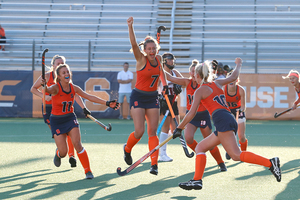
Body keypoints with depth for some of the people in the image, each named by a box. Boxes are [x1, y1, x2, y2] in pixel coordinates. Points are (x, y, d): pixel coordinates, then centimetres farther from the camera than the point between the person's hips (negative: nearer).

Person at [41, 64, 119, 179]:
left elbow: (89, 97, 0)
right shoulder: (56, 88, -19)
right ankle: (58, 154, 34)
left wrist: (107, 103, -5)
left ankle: (88, 171, -5)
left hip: (70, 119, 3)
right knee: (63, 152, -6)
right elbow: (49, 90, -42)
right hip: (56, 121, -3)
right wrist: (45, 86, -68)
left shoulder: (74, 88, -4)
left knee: (77, 144, -16)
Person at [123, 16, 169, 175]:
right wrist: (130, 27, -41)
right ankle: (127, 149, 22)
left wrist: (164, 84, 21)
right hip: (138, 97, -4)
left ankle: (154, 164, -1)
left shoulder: (158, 59, 2)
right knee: (139, 131, -10)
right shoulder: (141, 59, -13)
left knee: (152, 132, 0)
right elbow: (134, 44, -29)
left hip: (153, 98, 4)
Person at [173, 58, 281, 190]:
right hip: (230, 119, 9)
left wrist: (179, 128, 7)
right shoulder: (217, 83, 23)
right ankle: (197, 180, -3)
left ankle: (270, 163, -31)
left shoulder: (200, 91, 6)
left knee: (236, 155, -19)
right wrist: (238, 65, 58)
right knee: (200, 148, 11)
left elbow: (192, 113, -1)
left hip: (221, 119, -9)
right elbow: (233, 77, 40)